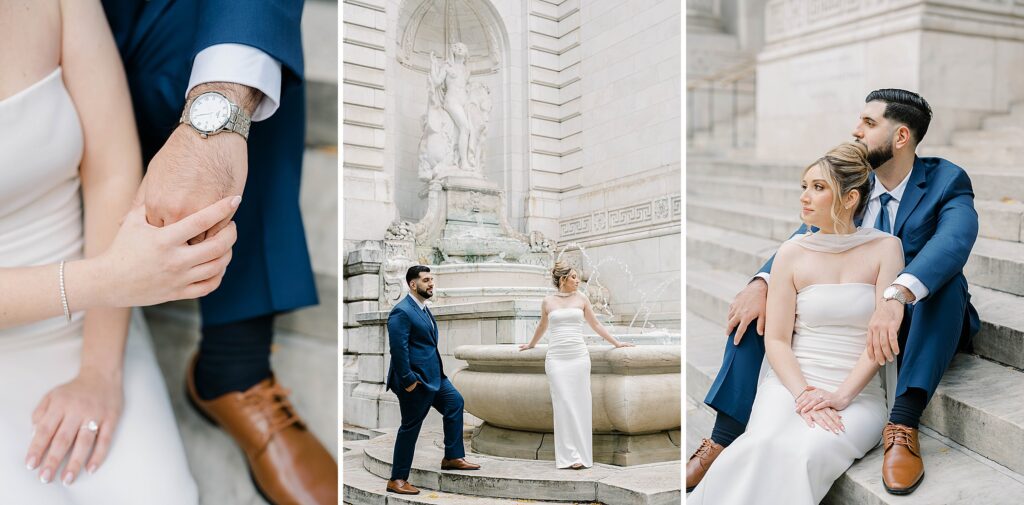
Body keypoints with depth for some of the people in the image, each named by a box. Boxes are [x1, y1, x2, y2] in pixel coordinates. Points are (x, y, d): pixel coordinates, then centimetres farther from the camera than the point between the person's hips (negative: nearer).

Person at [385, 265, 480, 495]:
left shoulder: (423, 308, 13)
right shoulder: (402, 312, -18)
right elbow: (398, 348, -23)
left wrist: (438, 367, 16)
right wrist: (408, 380, -23)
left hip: (433, 375, 10)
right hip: (415, 380, -10)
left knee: (455, 403, 14)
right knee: (410, 427, -2)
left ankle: (453, 457, 24)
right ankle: (397, 480, 10)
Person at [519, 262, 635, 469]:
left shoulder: (581, 299, 8)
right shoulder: (548, 301, 7)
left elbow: (595, 324, 15)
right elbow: (542, 326, 23)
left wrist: (616, 343, 15)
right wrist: (531, 344, 35)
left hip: (579, 356, 1)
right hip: (556, 357, -1)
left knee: (580, 403, 0)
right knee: (563, 404, -4)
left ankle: (581, 454, 6)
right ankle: (570, 455, 0)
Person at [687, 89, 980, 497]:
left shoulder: (947, 182, -10)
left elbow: (955, 239, -31)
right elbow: (804, 239, -6)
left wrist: (897, 296, -50)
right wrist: (761, 283, -27)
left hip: (913, 325, -3)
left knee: (946, 277, -33)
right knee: (759, 302, -14)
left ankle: (902, 425, -36)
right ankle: (725, 438, -19)